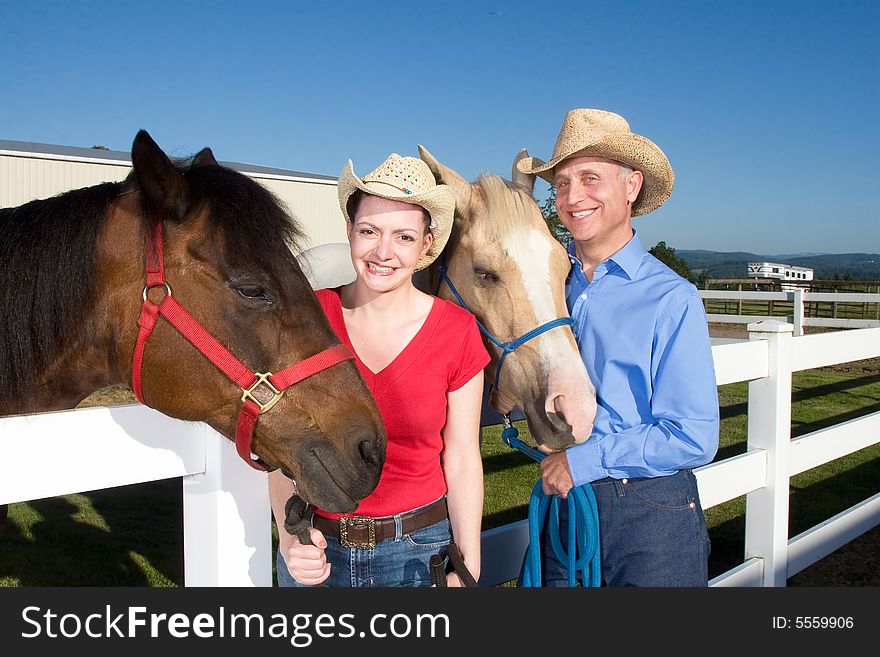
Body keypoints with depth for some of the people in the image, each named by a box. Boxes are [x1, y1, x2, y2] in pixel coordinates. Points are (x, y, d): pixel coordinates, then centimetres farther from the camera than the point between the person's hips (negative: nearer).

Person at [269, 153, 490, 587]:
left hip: (419, 550, 0)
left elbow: (462, 457, -5)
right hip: (317, 548, 1)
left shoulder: (457, 331, -9)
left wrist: (467, 567, -8)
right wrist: (290, 538, -18)